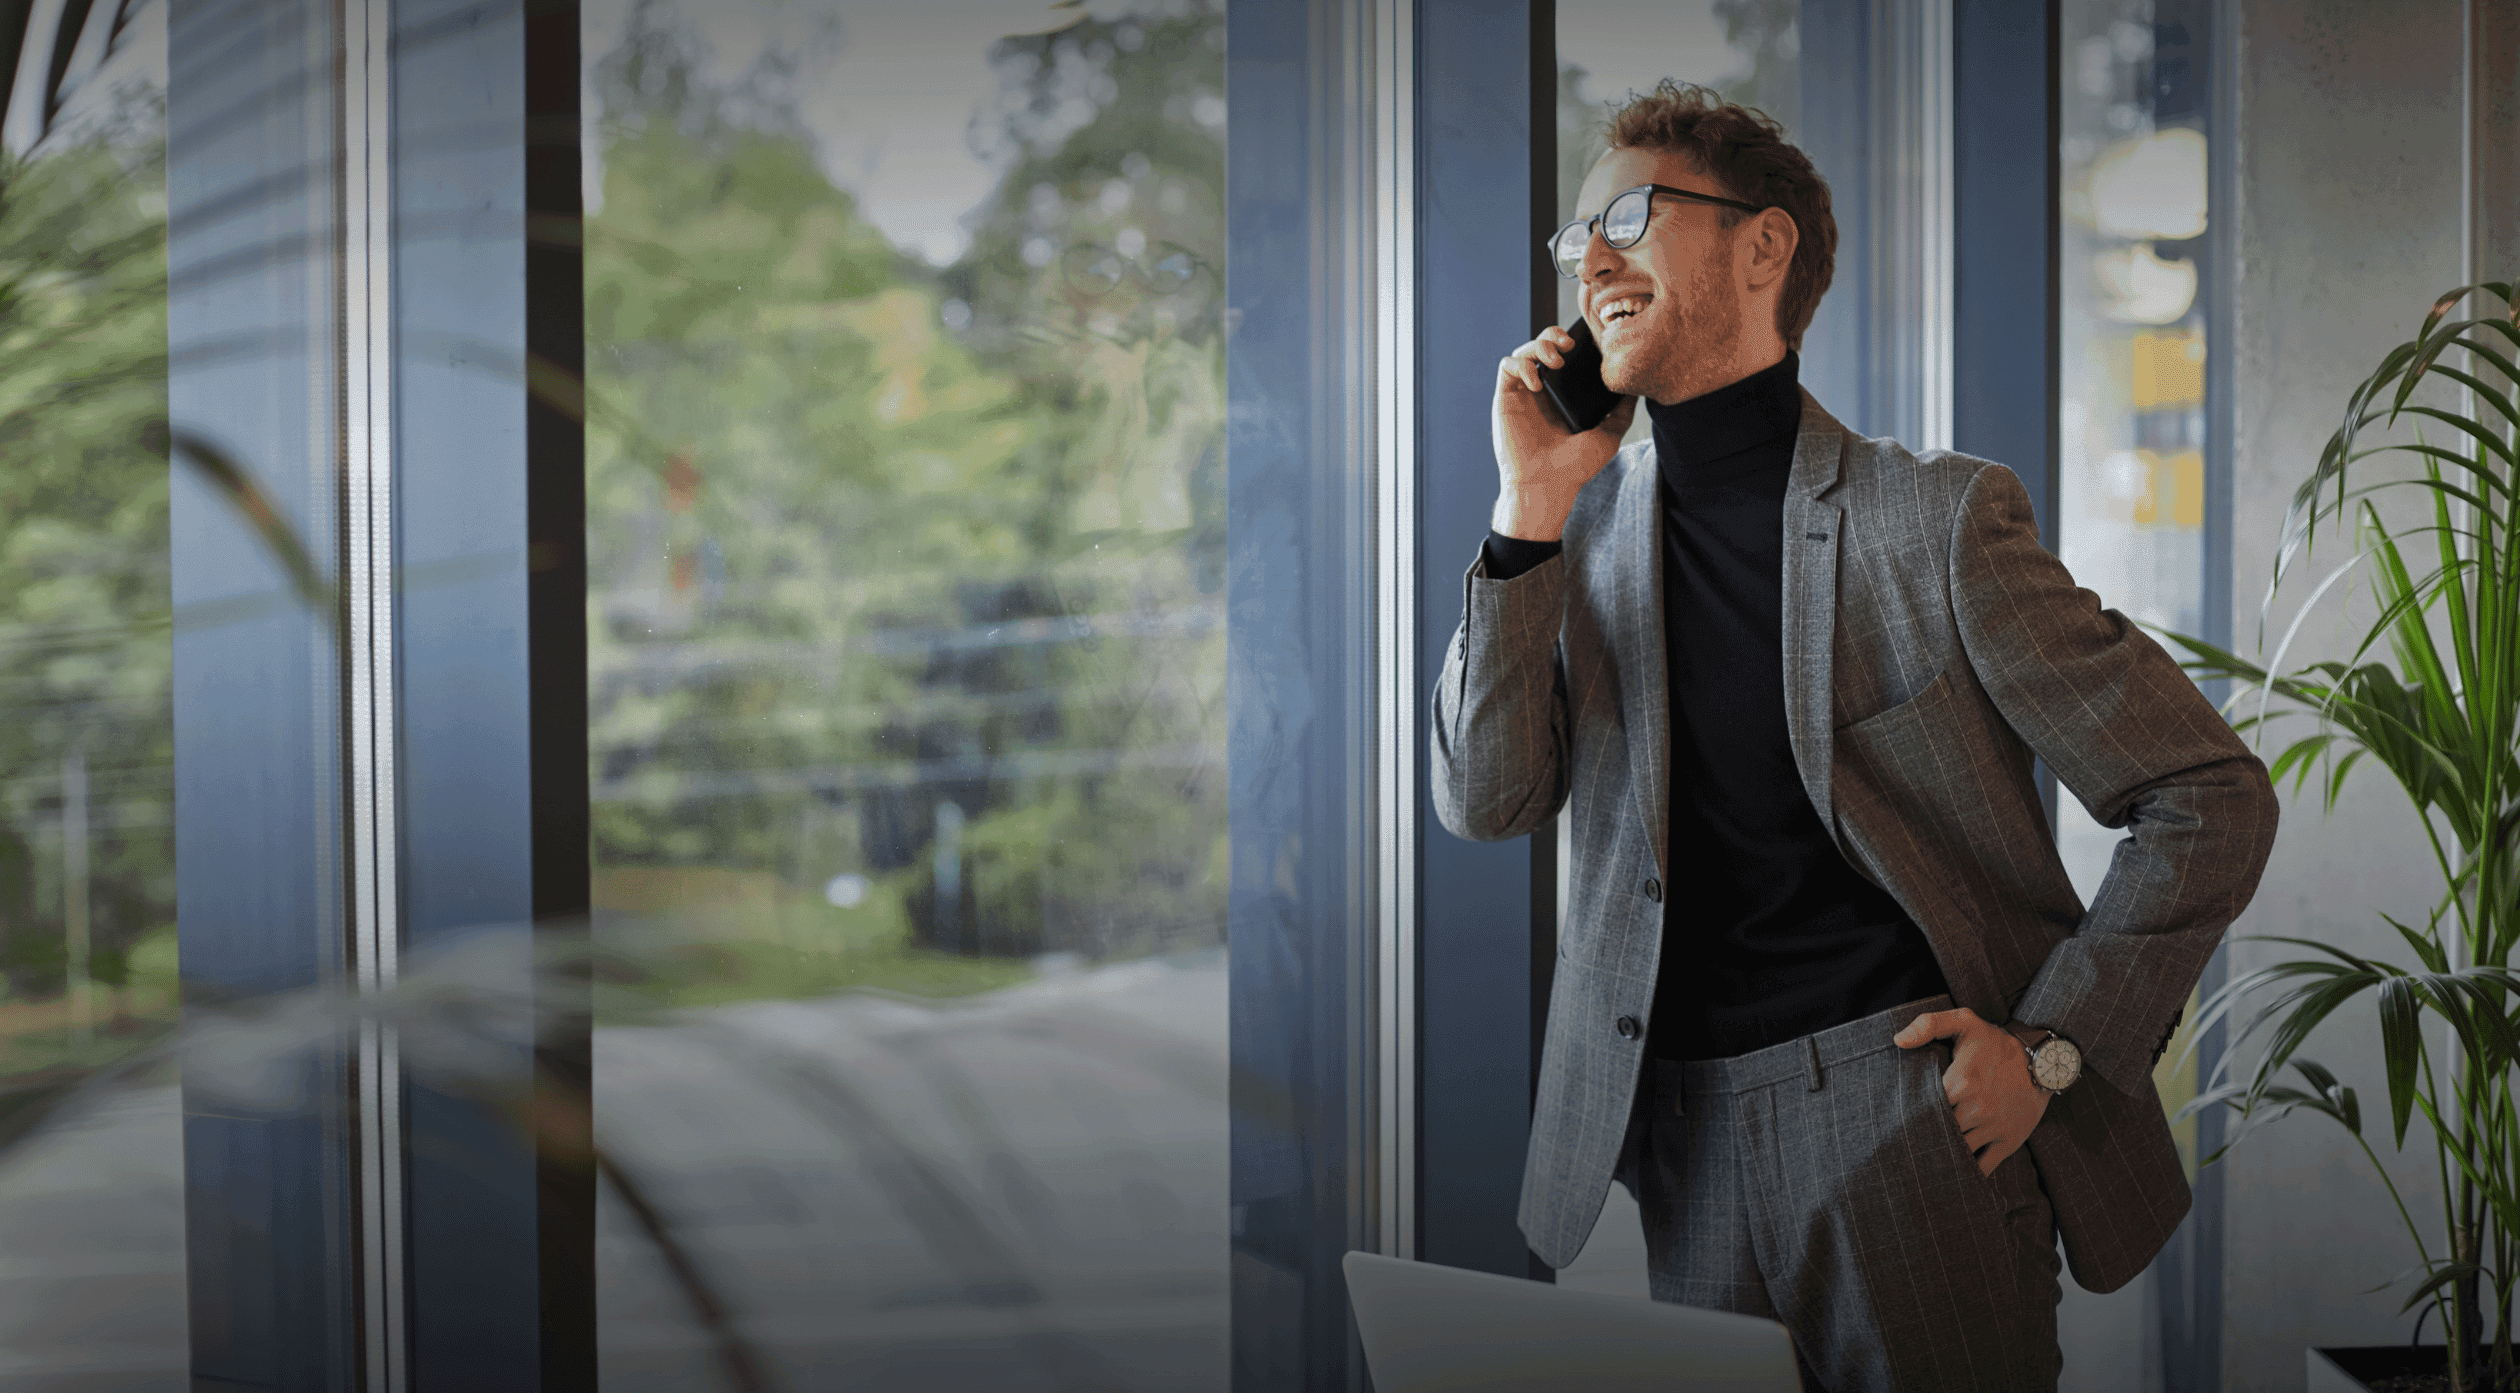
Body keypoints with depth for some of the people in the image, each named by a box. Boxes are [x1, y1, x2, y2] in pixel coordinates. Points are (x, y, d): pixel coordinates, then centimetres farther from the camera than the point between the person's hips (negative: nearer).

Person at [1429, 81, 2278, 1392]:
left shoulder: (1935, 519, -7)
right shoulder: (1587, 525, 7)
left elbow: (2209, 800, -4)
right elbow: (1486, 802, -3)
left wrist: (2051, 1047, -10)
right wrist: (1530, 508, -10)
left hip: (1907, 1106, -4)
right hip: (1684, 1140, 4)